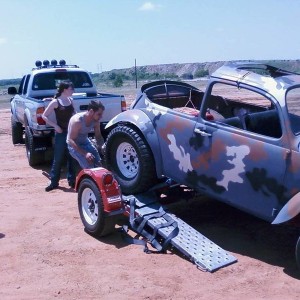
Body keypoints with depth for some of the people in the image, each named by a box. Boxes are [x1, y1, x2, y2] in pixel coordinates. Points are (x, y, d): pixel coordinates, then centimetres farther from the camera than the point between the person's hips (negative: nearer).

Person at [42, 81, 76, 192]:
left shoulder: (71, 100, 6)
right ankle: (53, 182, 11)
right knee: (58, 158, 1)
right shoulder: (56, 102, -9)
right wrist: (56, 126, -15)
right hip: (61, 133, -5)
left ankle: (72, 180, 20)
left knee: (71, 158, 10)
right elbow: (44, 116, -8)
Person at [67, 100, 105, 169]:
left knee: (98, 164, -2)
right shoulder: (77, 121, -31)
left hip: (85, 142, 6)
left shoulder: (96, 121, -12)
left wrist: (102, 146, -21)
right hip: (74, 145, -6)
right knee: (89, 167, -20)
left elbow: (98, 136, 1)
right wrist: (85, 153, -36)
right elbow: (71, 141, -28)